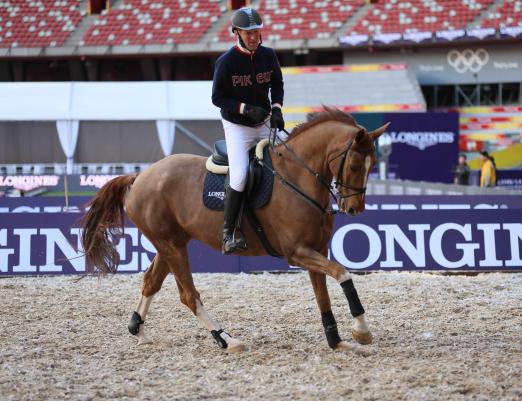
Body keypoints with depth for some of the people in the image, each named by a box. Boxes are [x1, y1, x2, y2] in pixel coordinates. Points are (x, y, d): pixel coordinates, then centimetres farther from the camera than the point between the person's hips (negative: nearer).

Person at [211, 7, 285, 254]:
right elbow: (217, 98, -12)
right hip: (237, 127, -6)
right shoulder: (226, 62, -15)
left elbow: (277, 85, 11)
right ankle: (228, 234, -18)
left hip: (265, 124, 6)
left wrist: (276, 109, -9)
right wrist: (247, 109, -24)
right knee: (239, 176, -23)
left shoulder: (268, 55, -2)